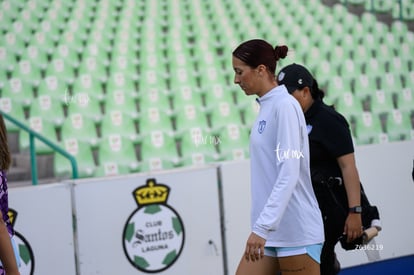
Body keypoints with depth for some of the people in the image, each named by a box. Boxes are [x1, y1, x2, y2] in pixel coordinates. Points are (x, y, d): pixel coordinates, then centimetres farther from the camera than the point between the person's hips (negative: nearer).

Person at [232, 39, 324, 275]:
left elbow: (289, 174, -21)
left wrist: (262, 227, -25)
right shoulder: (267, 106, 13)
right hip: (270, 231, 8)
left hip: (296, 232, -8)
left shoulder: (285, 105, -12)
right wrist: (261, 227, 17)